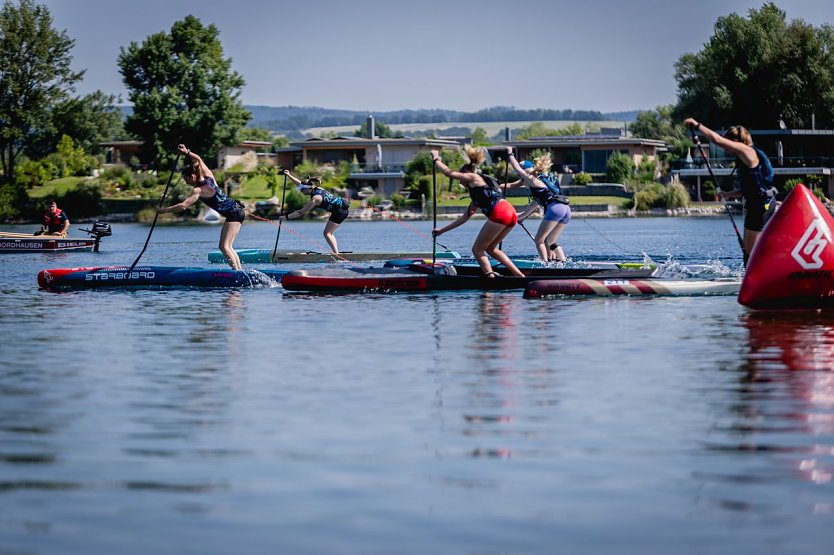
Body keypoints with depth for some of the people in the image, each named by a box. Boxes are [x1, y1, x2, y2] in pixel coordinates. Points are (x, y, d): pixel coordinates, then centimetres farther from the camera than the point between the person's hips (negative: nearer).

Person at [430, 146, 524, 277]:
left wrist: (436, 159, 29)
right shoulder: (477, 195, 34)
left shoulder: (473, 177, 12)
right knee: (490, 248, 22)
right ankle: (520, 275, 16)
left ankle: (490, 276, -15)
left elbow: (448, 172, 11)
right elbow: (465, 217, 37)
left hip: (500, 214, -9)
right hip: (511, 214, 9)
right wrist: (442, 230, 41)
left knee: (477, 250, 1)